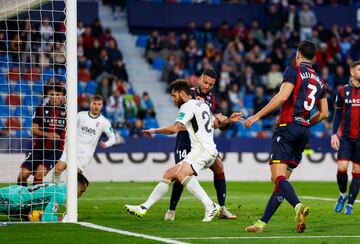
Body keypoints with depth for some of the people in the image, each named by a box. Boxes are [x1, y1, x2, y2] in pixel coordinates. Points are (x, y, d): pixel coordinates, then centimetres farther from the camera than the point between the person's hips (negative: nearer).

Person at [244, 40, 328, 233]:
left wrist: (257, 116, -14)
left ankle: (298, 206, -41)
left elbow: (282, 96, -16)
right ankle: (262, 223, 11)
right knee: (281, 180, 9)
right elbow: (324, 113, 20)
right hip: (304, 132, 7)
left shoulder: (293, 71, -2)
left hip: (288, 127, -7)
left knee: (278, 177, -16)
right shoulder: (319, 81, 19)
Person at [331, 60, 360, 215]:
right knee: (341, 168, -12)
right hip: (346, 137, 0)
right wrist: (334, 134, -1)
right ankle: (343, 195, 14)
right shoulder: (343, 91, 3)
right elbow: (338, 114, 8)